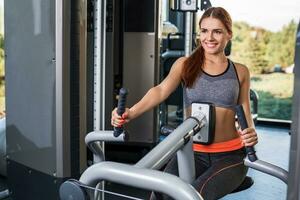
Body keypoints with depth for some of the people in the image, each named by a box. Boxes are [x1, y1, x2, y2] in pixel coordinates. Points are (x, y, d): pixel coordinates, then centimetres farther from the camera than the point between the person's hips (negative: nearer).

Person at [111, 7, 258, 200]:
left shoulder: (240, 72, 9)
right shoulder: (185, 64, 6)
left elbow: (245, 114, 9)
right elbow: (161, 90, -11)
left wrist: (250, 133, -15)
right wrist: (131, 113, -30)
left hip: (229, 155, 0)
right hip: (192, 152, 0)